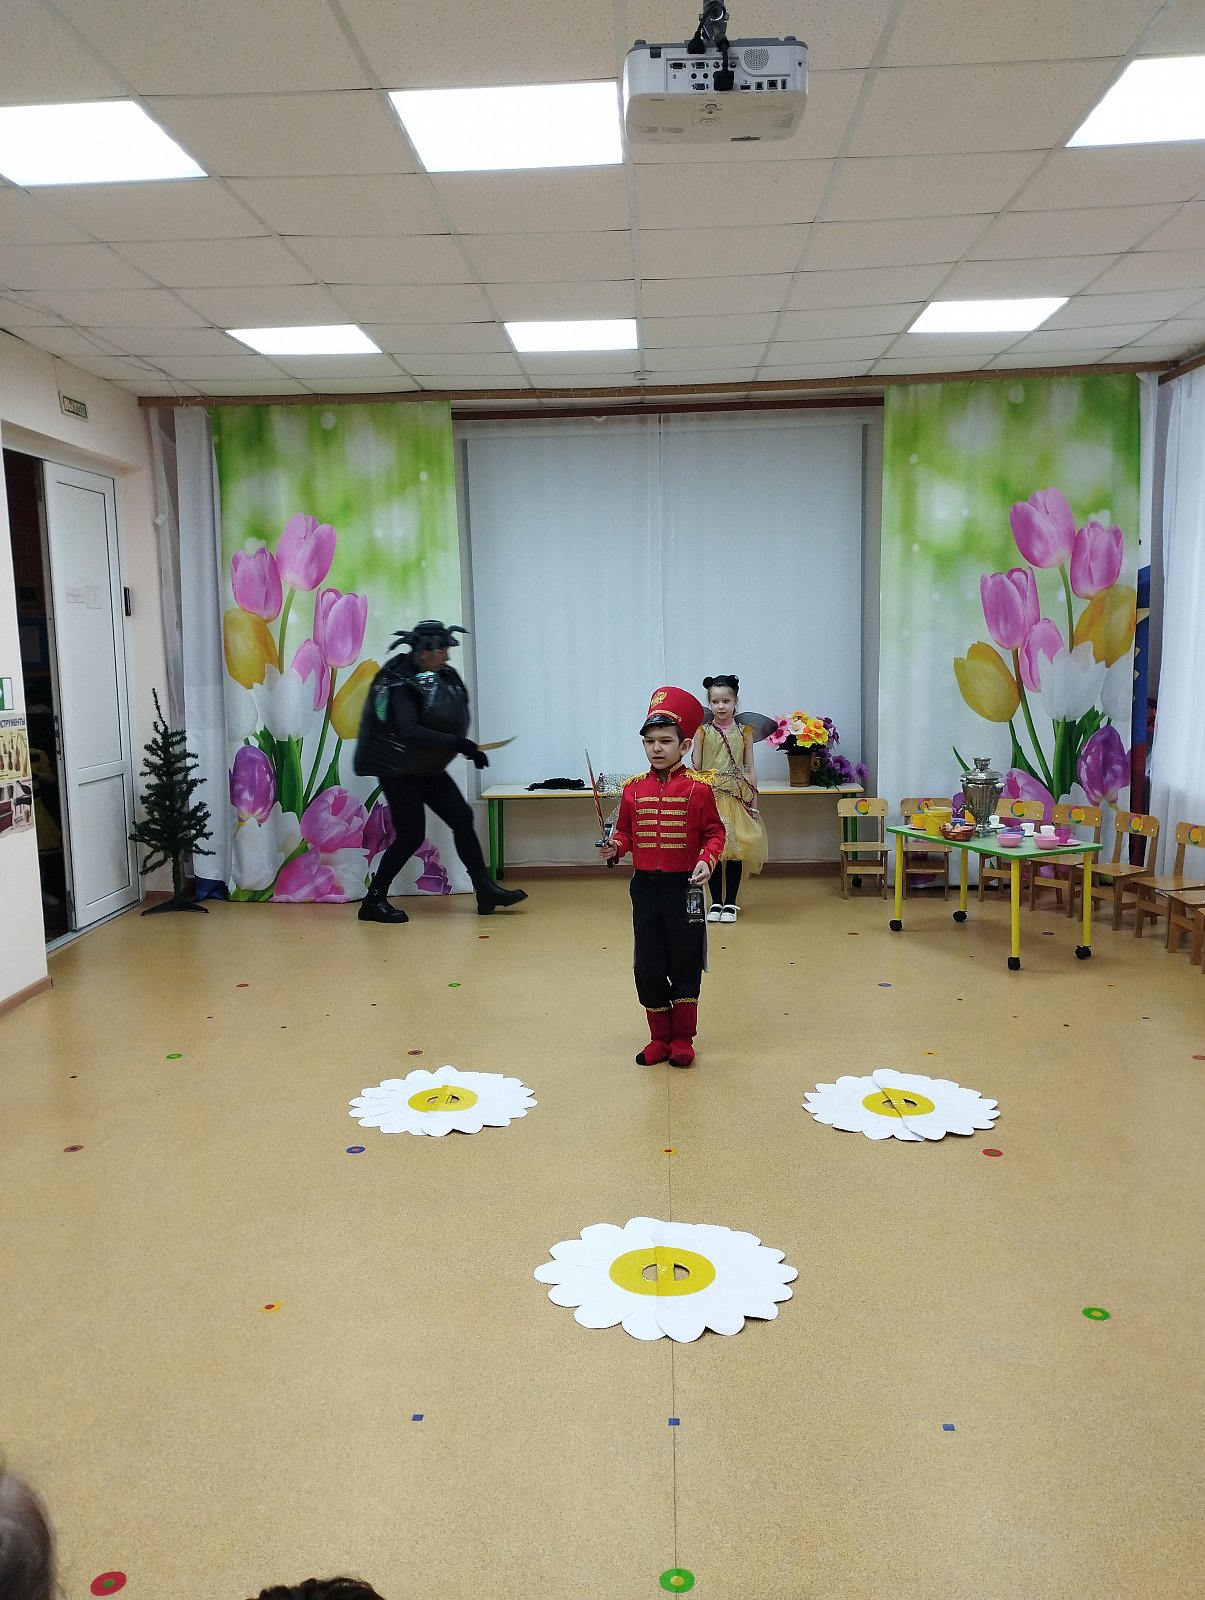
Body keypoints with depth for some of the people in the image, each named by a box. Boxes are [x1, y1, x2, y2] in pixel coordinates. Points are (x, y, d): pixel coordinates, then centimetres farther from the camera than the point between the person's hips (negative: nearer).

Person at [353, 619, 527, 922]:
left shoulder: (444, 676, 3)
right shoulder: (401, 684, -21)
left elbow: (454, 722, 13)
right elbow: (410, 731, -33)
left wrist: (470, 749, -1)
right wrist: (458, 743, -34)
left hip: (428, 769, 8)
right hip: (398, 771, -8)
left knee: (462, 820, 3)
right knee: (410, 836, -6)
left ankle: (486, 892, 8)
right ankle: (373, 901, 8)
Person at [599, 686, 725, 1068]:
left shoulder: (697, 789, -7)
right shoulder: (633, 789, 3)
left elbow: (714, 833, -2)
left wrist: (706, 860, -18)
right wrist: (616, 846, -8)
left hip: (685, 886, -3)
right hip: (645, 886, 3)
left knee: (685, 965, 8)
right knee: (648, 967, 8)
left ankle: (683, 1038, 23)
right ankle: (660, 1037, 24)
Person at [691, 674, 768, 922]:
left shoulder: (744, 731, 4)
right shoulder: (702, 732, 2)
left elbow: (750, 768, 6)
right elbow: (695, 769, 2)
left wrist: (753, 803, 2)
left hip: (737, 796, 0)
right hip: (710, 796, 0)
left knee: (736, 849, 2)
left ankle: (730, 903, 13)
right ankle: (716, 903, 14)